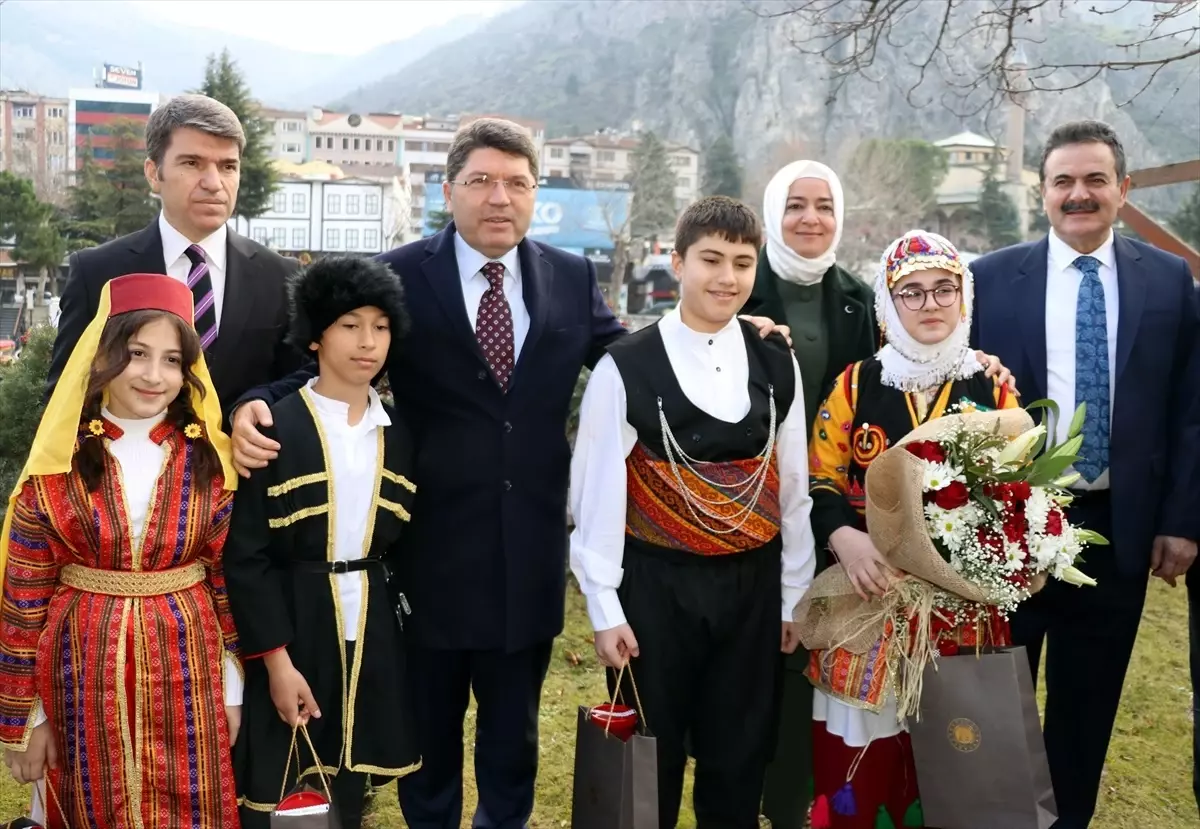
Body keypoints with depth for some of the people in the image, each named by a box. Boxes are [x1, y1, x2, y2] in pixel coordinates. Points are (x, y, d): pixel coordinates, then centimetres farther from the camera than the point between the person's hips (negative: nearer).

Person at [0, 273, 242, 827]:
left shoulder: (208, 461, -2)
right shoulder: (57, 466, -6)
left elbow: (228, 577, 3)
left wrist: (232, 691, 5)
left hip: (188, 674, 1)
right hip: (85, 676, 0)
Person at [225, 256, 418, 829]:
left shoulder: (397, 436, 6)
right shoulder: (271, 428, -11)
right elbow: (245, 554, -12)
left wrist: (404, 620, 4)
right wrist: (276, 658, -15)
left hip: (370, 629, 5)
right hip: (292, 626, -4)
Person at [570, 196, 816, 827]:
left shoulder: (778, 366, 3)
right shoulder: (626, 367, -9)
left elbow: (793, 488, 7)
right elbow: (598, 493, -8)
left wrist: (793, 598, 8)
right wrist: (605, 609, -8)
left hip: (752, 586, 3)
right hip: (657, 586, -3)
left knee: (739, 759, 14)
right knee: (650, 760, 9)